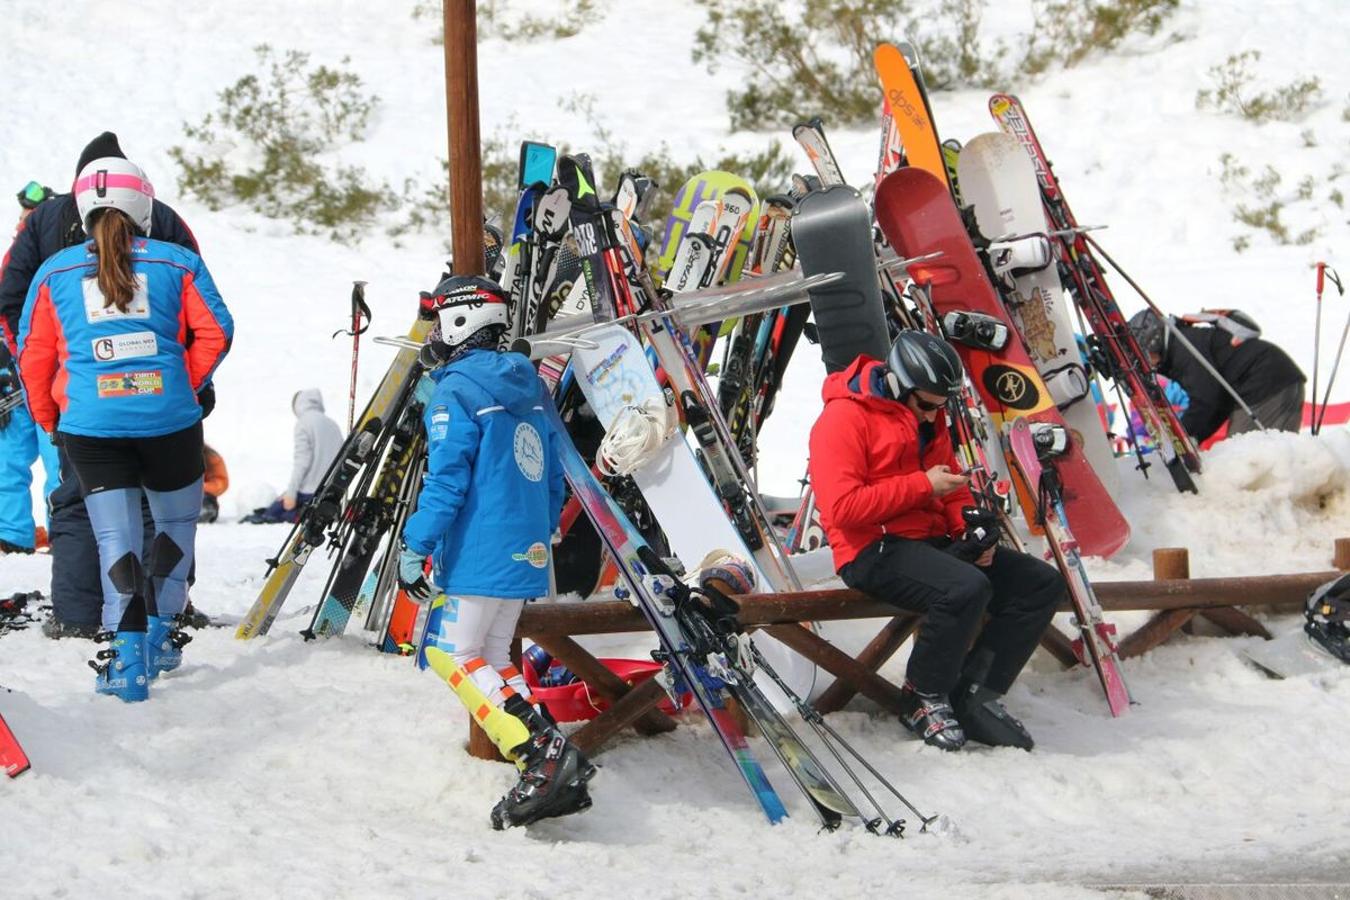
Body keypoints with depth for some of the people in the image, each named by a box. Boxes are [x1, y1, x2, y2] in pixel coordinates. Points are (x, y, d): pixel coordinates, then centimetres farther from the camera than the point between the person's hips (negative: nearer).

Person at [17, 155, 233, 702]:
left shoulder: (55, 272, 8)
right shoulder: (176, 263, 5)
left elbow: (34, 354, 9)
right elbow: (214, 332, 0)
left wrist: (47, 419, 20)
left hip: (90, 426, 1)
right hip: (169, 420, -1)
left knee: (116, 538, 2)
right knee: (177, 522, 20)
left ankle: (126, 656, -11)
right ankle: (160, 635, 16)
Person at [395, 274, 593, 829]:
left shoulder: (454, 392, -11)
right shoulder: (525, 390, 15)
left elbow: (446, 481, -17)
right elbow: (552, 482, 19)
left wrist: (414, 548, -13)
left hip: (479, 556, -9)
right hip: (527, 555, 9)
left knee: (454, 656, -3)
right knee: (491, 659, 14)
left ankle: (542, 755, -19)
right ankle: (555, 775, 3)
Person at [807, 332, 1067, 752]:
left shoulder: (928, 418, 17)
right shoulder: (843, 418, -11)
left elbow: (952, 487, 26)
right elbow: (844, 507, -21)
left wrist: (973, 528, 3)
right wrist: (923, 485, -17)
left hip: (931, 542, 9)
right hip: (873, 550, -9)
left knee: (1044, 584, -3)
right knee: (967, 588, -36)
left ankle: (975, 694, -5)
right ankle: (923, 700, -14)